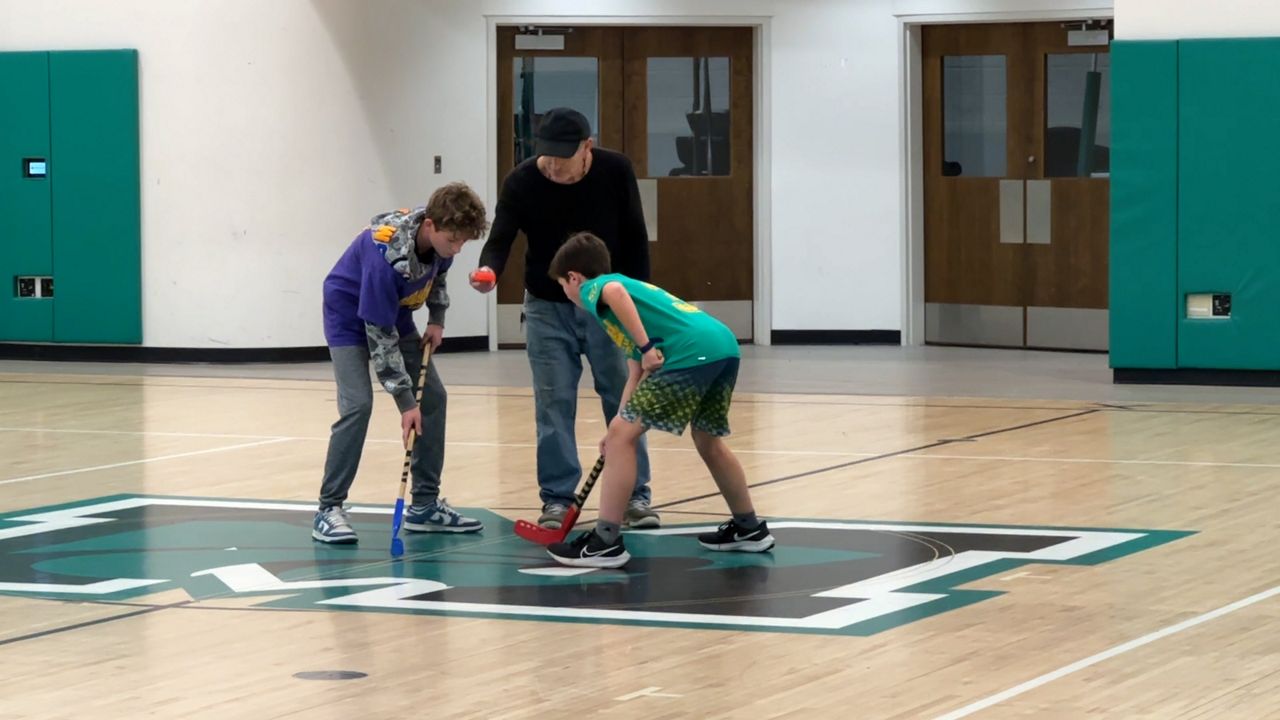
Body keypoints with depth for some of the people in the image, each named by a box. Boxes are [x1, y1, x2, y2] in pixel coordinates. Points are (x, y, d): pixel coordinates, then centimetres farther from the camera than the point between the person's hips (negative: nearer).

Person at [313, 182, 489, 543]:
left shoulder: (439, 234, -19)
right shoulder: (386, 254, -39)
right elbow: (379, 333, -32)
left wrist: (437, 319, -3)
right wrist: (405, 400, -29)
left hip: (395, 313, 7)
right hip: (351, 315, -7)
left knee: (433, 397, 1)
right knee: (357, 404, -22)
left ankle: (425, 504, 9)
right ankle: (329, 509, -14)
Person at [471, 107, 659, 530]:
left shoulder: (615, 171, -14)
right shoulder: (521, 183, -18)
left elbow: (634, 238, -5)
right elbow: (501, 238, -22)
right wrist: (488, 270, -45)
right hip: (548, 307, 0)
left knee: (623, 398, 2)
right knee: (553, 404, -1)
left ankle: (635, 496, 10)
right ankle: (557, 499, 6)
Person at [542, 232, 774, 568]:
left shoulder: (593, 287, 11)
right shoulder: (632, 286, 35)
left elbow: (614, 291, -18)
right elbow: (637, 377, 34)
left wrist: (646, 346, -16)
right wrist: (623, 424, 36)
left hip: (692, 353, -9)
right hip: (726, 345, 9)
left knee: (621, 436, -2)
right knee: (708, 440, 30)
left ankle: (606, 541, -3)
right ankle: (749, 528, 41)